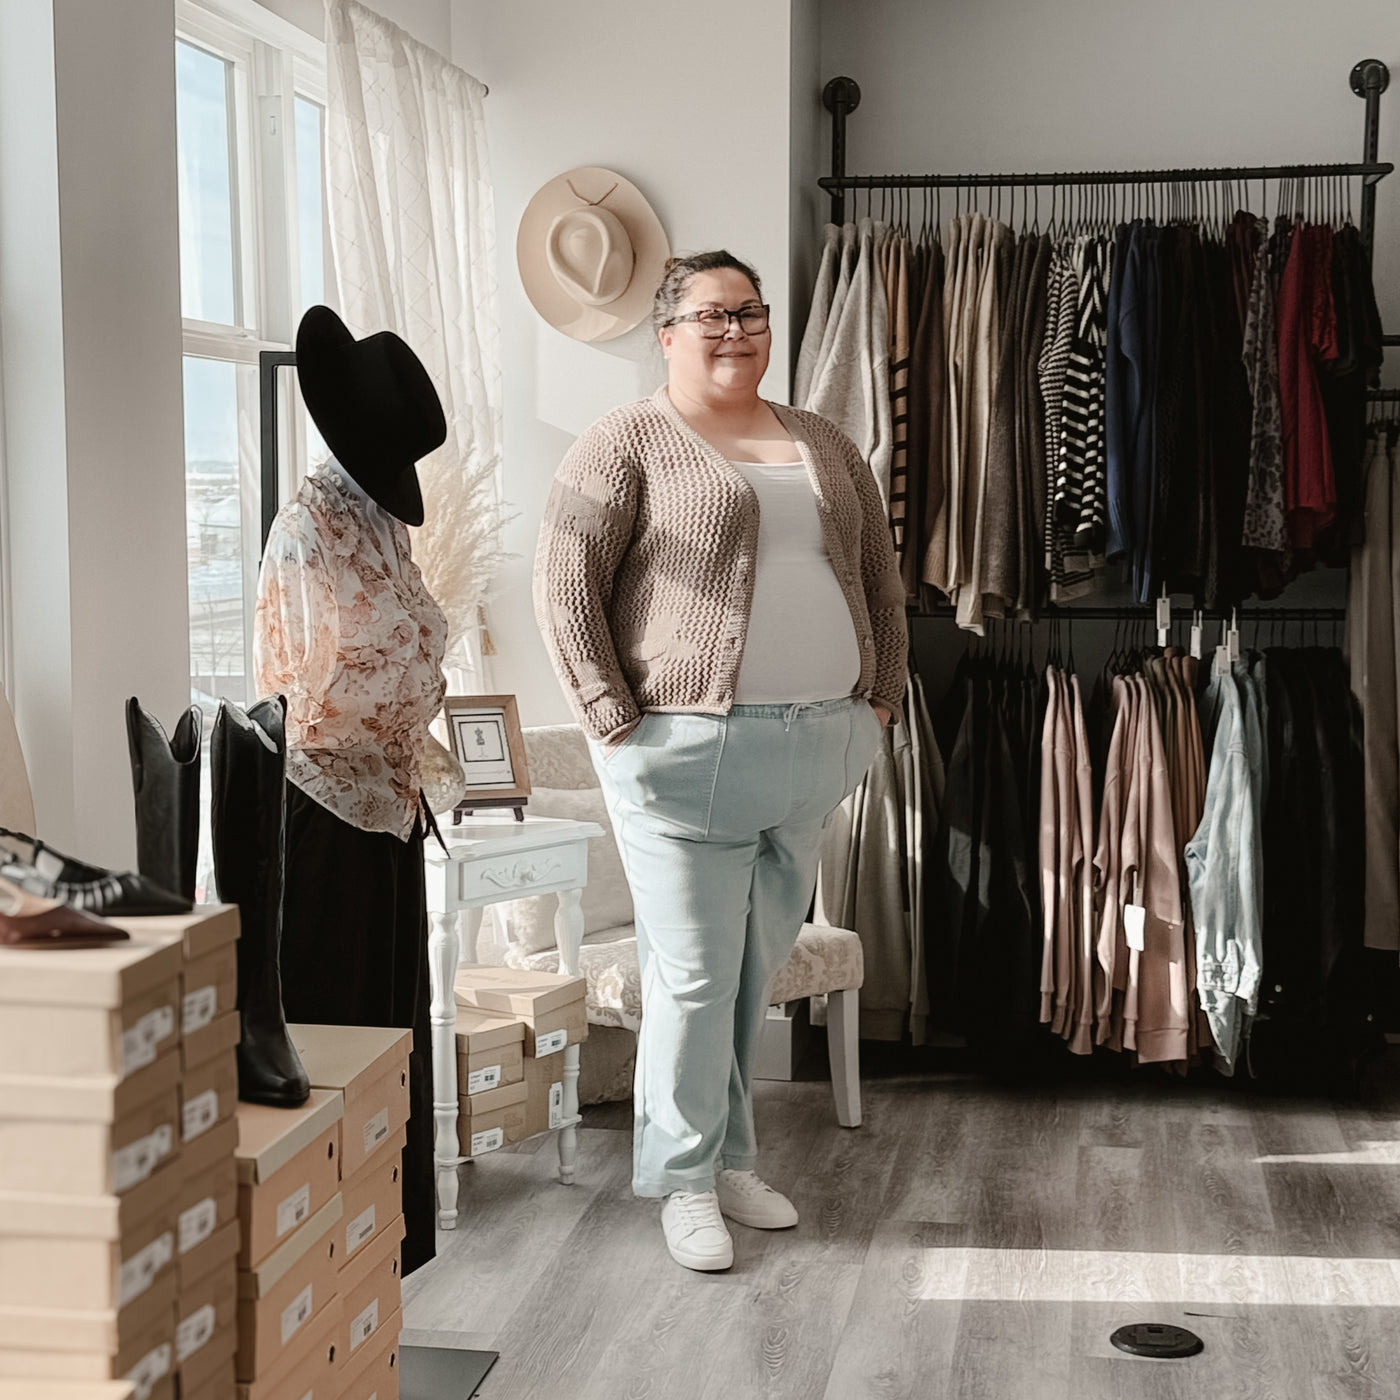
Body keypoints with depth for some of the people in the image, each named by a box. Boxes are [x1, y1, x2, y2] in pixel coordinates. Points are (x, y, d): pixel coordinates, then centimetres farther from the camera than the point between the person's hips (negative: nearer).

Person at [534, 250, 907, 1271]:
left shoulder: (823, 445, 16)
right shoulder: (627, 444, -3)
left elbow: (880, 577, 21)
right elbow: (566, 585, -9)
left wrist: (884, 693, 11)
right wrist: (614, 722, -13)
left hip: (818, 751, 6)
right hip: (694, 751, -5)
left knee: (759, 968, 14)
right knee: (695, 973, 0)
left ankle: (733, 1155, 29)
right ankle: (686, 1179, 15)